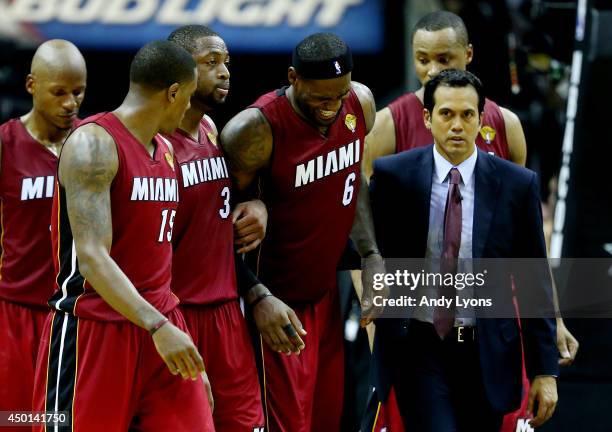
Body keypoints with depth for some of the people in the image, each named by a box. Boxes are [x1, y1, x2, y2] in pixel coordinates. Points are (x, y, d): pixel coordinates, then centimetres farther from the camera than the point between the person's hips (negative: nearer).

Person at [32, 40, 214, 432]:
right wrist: (157, 326, -32)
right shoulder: (93, 143, -14)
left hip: (160, 324, 8)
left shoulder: (166, 152, 14)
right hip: (95, 330, -8)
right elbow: (91, 257, -24)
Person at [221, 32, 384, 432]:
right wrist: (258, 298, -26)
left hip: (327, 294, 7)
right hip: (279, 304, -7)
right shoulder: (257, 129, -23)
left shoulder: (361, 104, -2)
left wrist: (371, 256, 6)